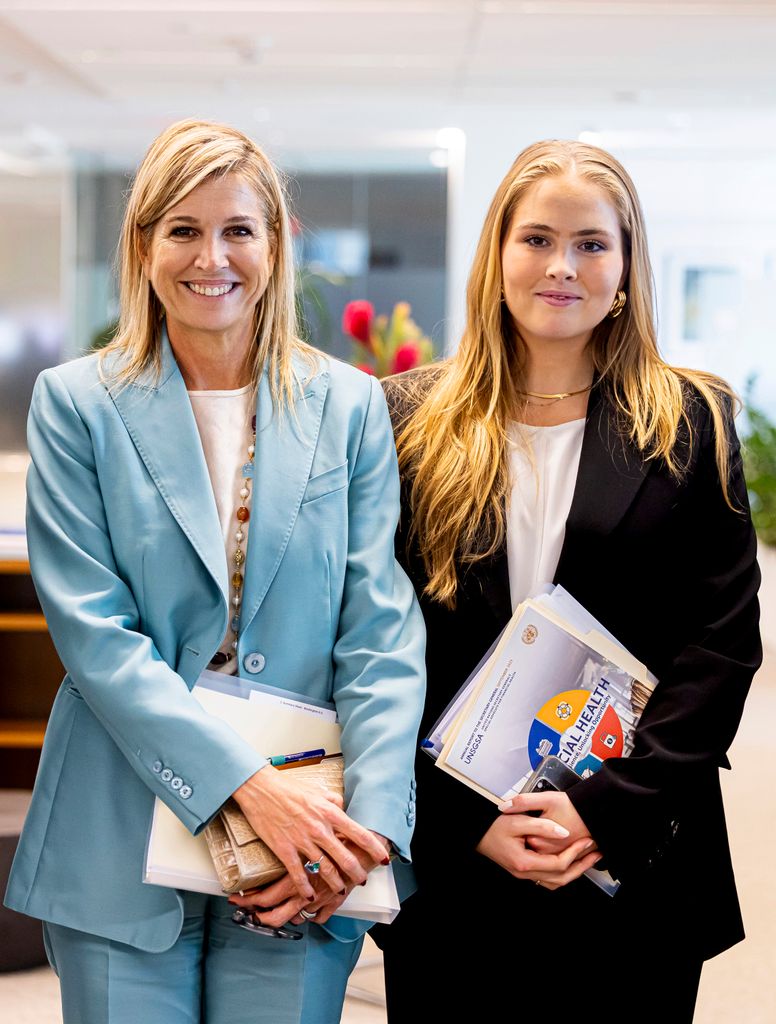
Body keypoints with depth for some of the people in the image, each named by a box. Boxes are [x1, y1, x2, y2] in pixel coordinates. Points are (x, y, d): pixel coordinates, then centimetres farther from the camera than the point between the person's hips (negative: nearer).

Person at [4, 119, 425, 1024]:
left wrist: (366, 823, -14)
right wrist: (248, 783, -18)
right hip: (124, 848, -1)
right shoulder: (76, 404, 0)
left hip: (310, 845, 1)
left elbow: (381, 630, -1)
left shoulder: (349, 406, 5)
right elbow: (93, 631, -8)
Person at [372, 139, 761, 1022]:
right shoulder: (408, 420, 3)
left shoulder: (691, 423, 2)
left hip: (633, 870, 0)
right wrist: (467, 817, -10)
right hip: (446, 866, 0)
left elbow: (724, 642, -3)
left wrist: (610, 808, -12)